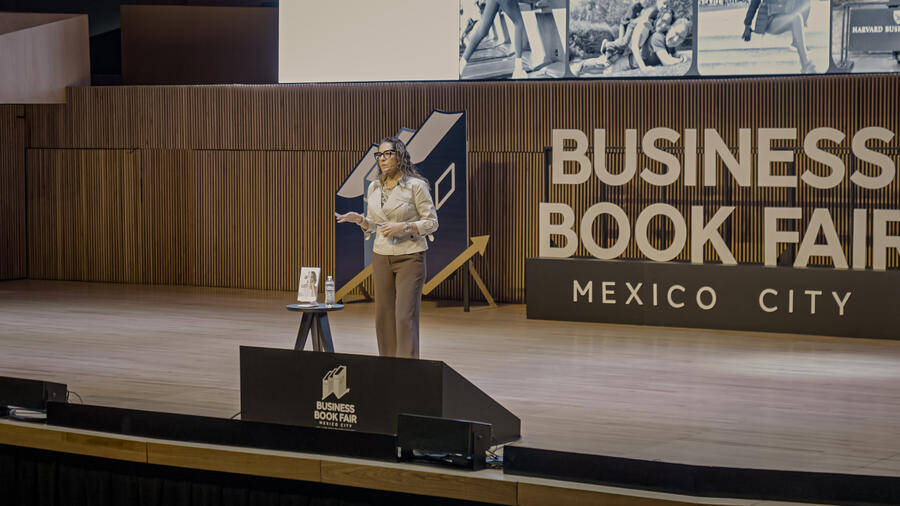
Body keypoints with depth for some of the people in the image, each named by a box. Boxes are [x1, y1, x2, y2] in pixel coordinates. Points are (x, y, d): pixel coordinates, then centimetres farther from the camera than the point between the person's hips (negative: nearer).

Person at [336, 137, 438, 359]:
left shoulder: (416, 185, -7)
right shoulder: (374, 188, 10)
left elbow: (432, 222, -6)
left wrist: (403, 227, -18)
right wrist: (360, 220, -2)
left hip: (409, 257, -6)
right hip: (381, 257, 6)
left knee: (405, 317, -11)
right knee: (384, 316, 6)